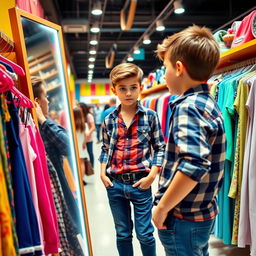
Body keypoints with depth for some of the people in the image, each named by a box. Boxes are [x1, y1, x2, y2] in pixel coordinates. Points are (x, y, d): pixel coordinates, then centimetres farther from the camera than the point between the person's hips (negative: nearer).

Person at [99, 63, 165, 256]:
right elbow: (105, 149, 12)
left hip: (140, 183, -2)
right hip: (114, 184, 3)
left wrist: (152, 175, -11)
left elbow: (160, 148, -2)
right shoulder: (109, 120, 3)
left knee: (145, 233, 11)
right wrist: (103, 173, 1)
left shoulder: (150, 116, -3)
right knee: (122, 234, 18)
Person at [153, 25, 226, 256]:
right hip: (204, 213, 9)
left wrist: (162, 207, -20)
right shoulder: (210, 104, 7)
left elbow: (194, 165, -32)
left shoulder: (187, 106, -21)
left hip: (183, 219, -9)